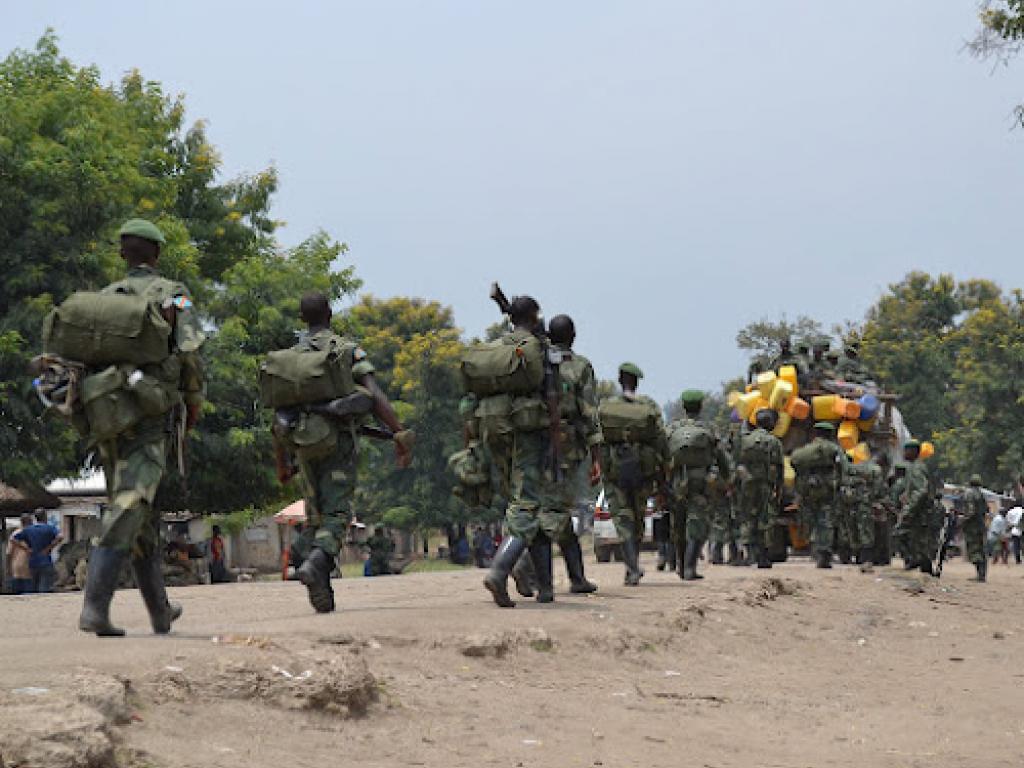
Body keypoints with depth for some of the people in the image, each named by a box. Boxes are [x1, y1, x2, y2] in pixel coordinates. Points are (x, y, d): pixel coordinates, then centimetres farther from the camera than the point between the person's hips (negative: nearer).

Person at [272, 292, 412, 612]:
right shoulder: (348, 350, 0)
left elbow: (278, 415, 11)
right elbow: (375, 395, -13)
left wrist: (282, 462, 19)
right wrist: (400, 435, -16)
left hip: (304, 445, 4)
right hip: (339, 442, -4)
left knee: (315, 516, 13)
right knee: (336, 514, -5)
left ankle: (322, 595, 9)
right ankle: (315, 562, -33)